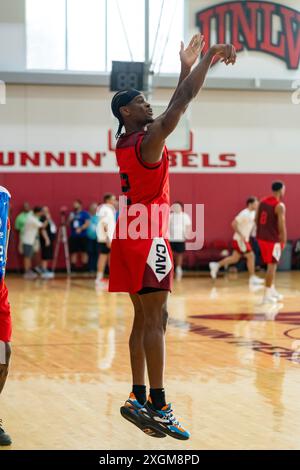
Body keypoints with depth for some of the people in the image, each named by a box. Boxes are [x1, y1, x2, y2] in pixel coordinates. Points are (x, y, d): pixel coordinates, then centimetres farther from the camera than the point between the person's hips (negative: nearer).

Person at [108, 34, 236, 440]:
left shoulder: (128, 142, 15)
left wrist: (187, 67, 23)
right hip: (147, 236, -10)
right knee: (156, 318, -12)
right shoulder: (148, 140, -12)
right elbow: (182, 102, -18)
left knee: (143, 318, 10)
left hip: (131, 235, 10)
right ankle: (158, 406, -15)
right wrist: (210, 57, -12)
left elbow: (174, 107, 25)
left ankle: (139, 399, 10)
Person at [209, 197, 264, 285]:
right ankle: (252, 278, 1)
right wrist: (241, 235, -24)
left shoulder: (253, 213, 8)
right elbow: (234, 224, -23)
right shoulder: (244, 214, -20)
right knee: (251, 256, -6)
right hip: (240, 239, -9)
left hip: (245, 239, 9)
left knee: (235, 258, 13)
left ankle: (216, 266, 20)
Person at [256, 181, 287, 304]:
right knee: (272, 266, -1)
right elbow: (281, 225, -19)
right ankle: (267, 296, -1)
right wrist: (283, 241, -10)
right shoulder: (280, 206, -16)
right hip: (273, 239, -8)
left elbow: (256, 220, 13)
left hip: (262, 237, 8)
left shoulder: (262, 202, 8)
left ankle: (272, 291, 28)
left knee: (272, 264, 21)